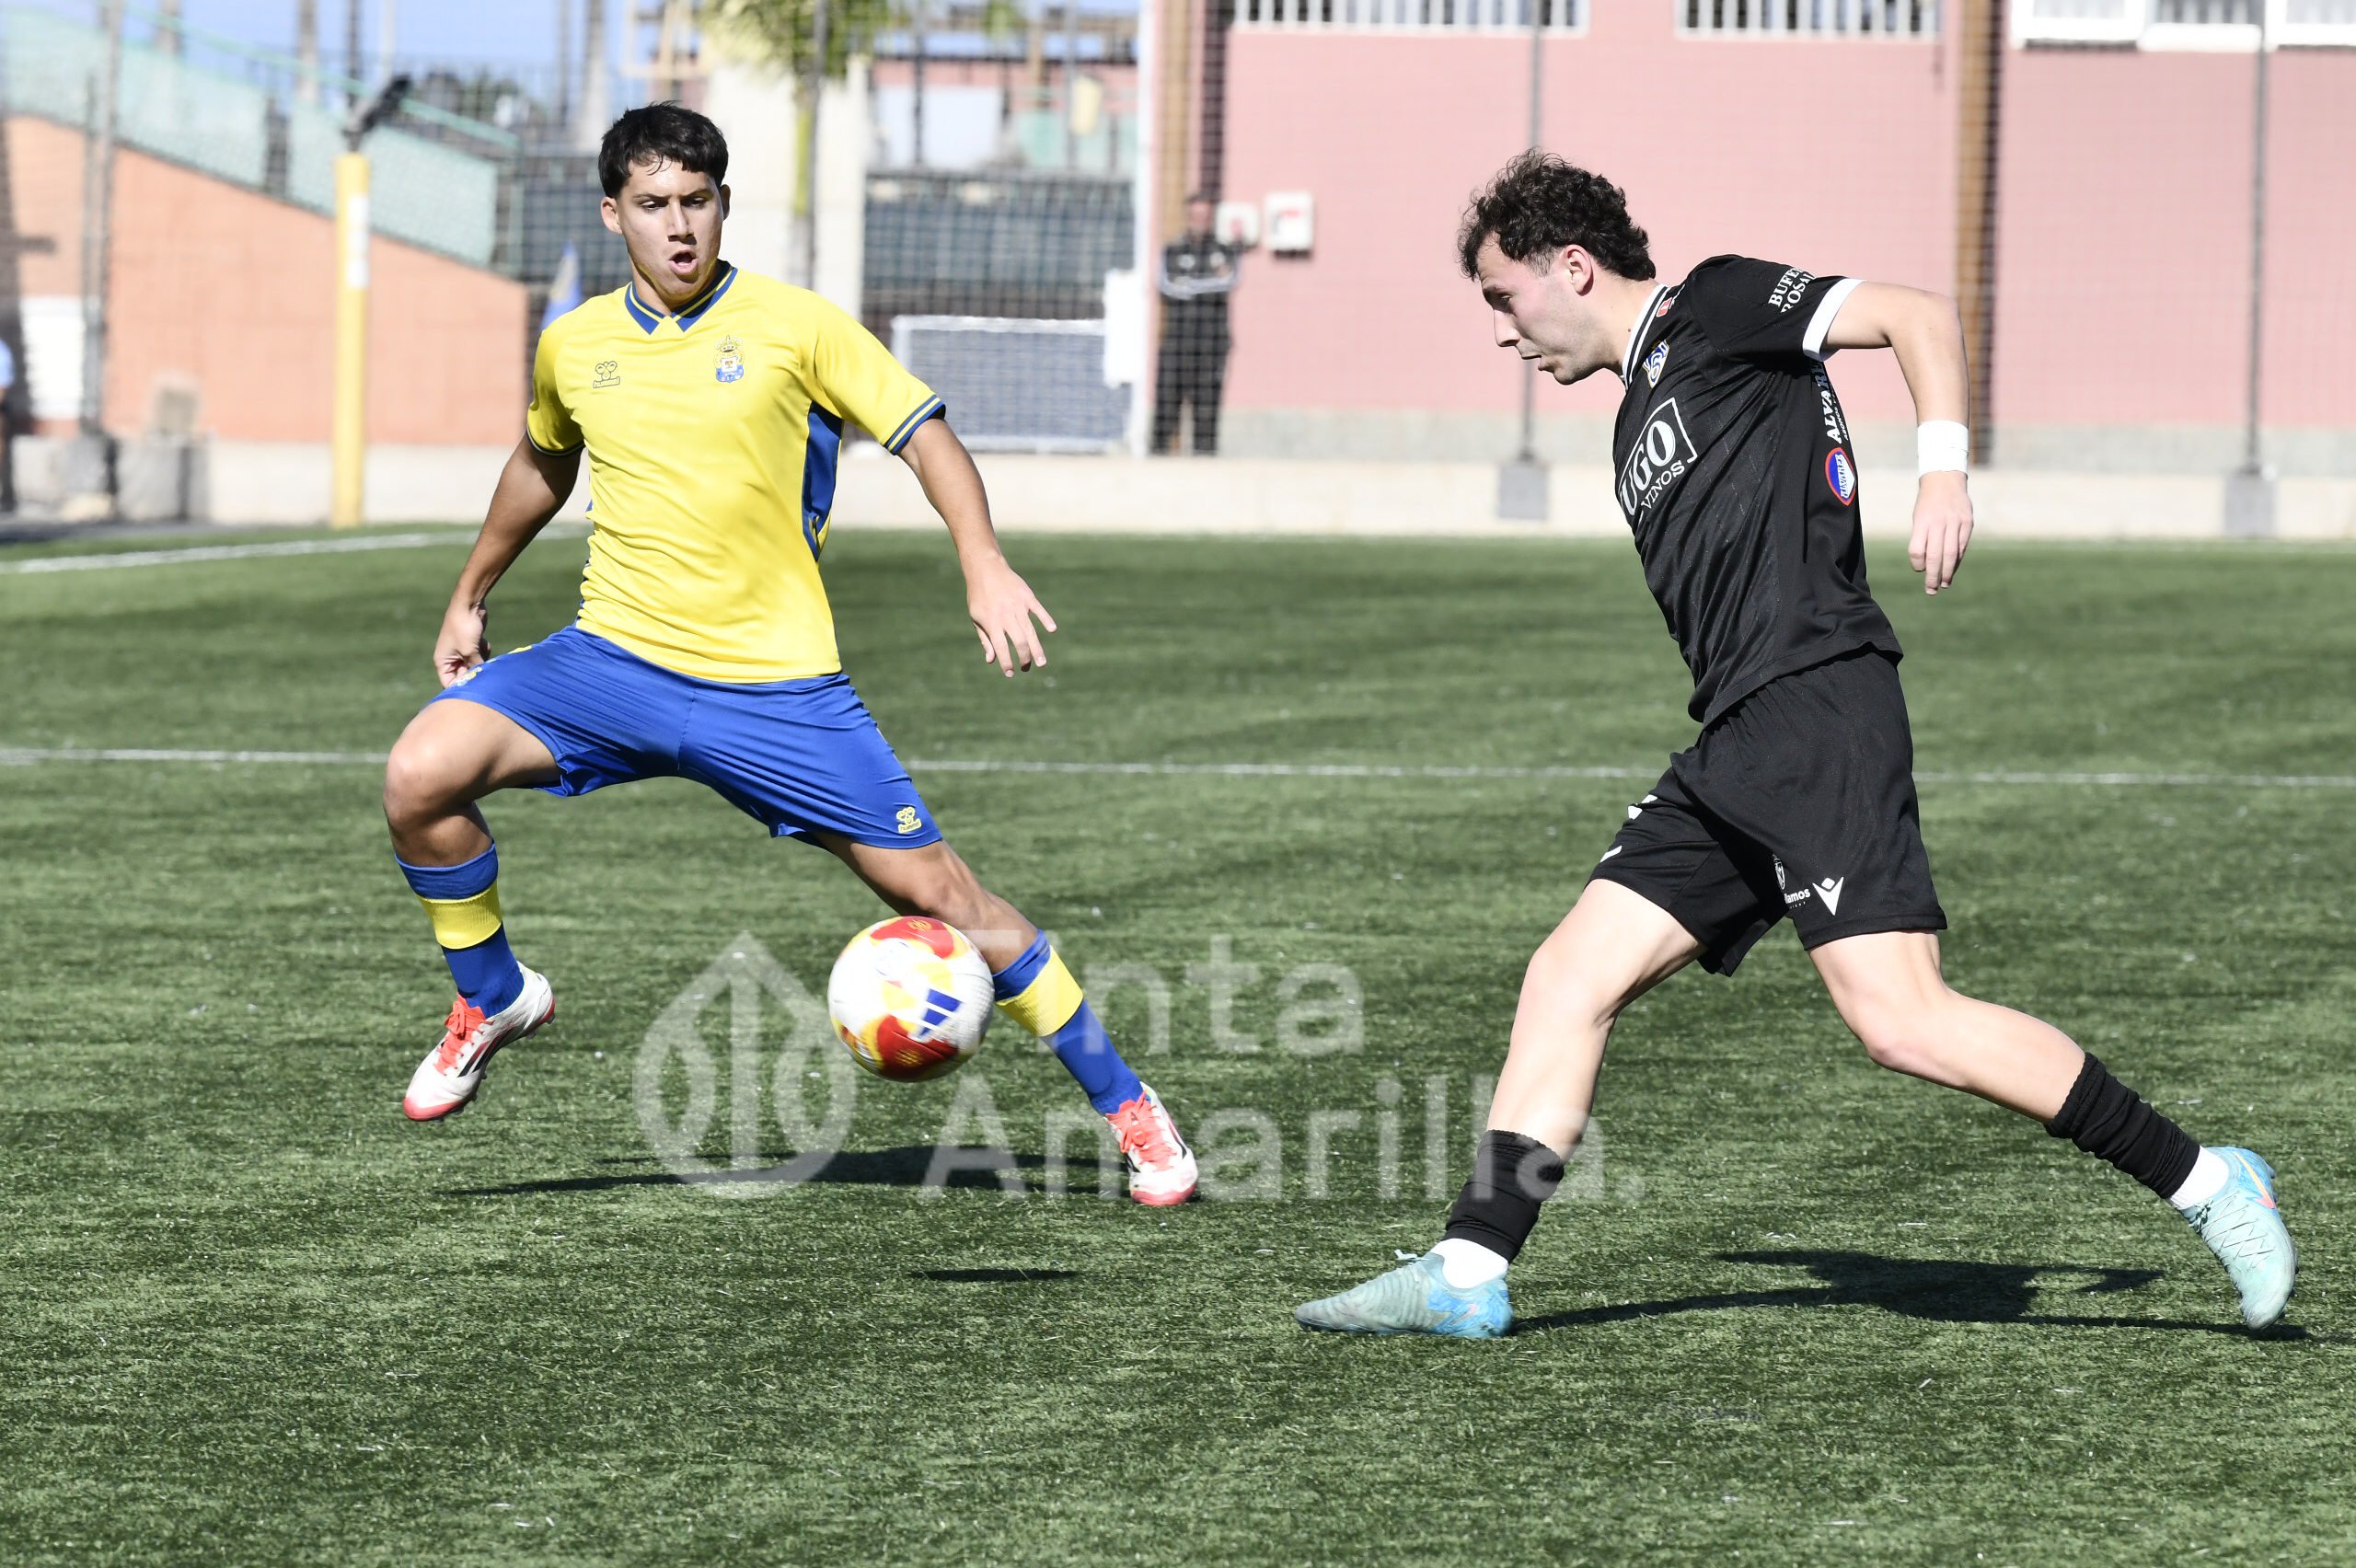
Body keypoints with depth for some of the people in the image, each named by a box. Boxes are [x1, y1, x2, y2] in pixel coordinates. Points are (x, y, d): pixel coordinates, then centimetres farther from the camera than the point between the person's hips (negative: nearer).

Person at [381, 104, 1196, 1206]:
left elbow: (922, 431, -7)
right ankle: (492, 1000, 6)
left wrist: (983, 565, -23)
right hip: (612, 658, 3)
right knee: (421, 774, -20)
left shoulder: (795, 327, -6)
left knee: (933, 890, -4)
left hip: (773, 682, -3)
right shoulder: (573, 347, 6)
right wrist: (469, 597, 33)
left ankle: (1124, 1105, 10)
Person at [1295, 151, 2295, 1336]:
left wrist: (1942, 469, -20)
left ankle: (2203, 1184, -12)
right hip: (1732, 751, 10)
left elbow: (1919, 315, -7)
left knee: (1899, 1019, -17)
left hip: (1815, 708, -10)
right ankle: (1468, 1273, 4)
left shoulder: (1713, 310, 2)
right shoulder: (1639, 423, 27)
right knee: (1568, 978, 4)